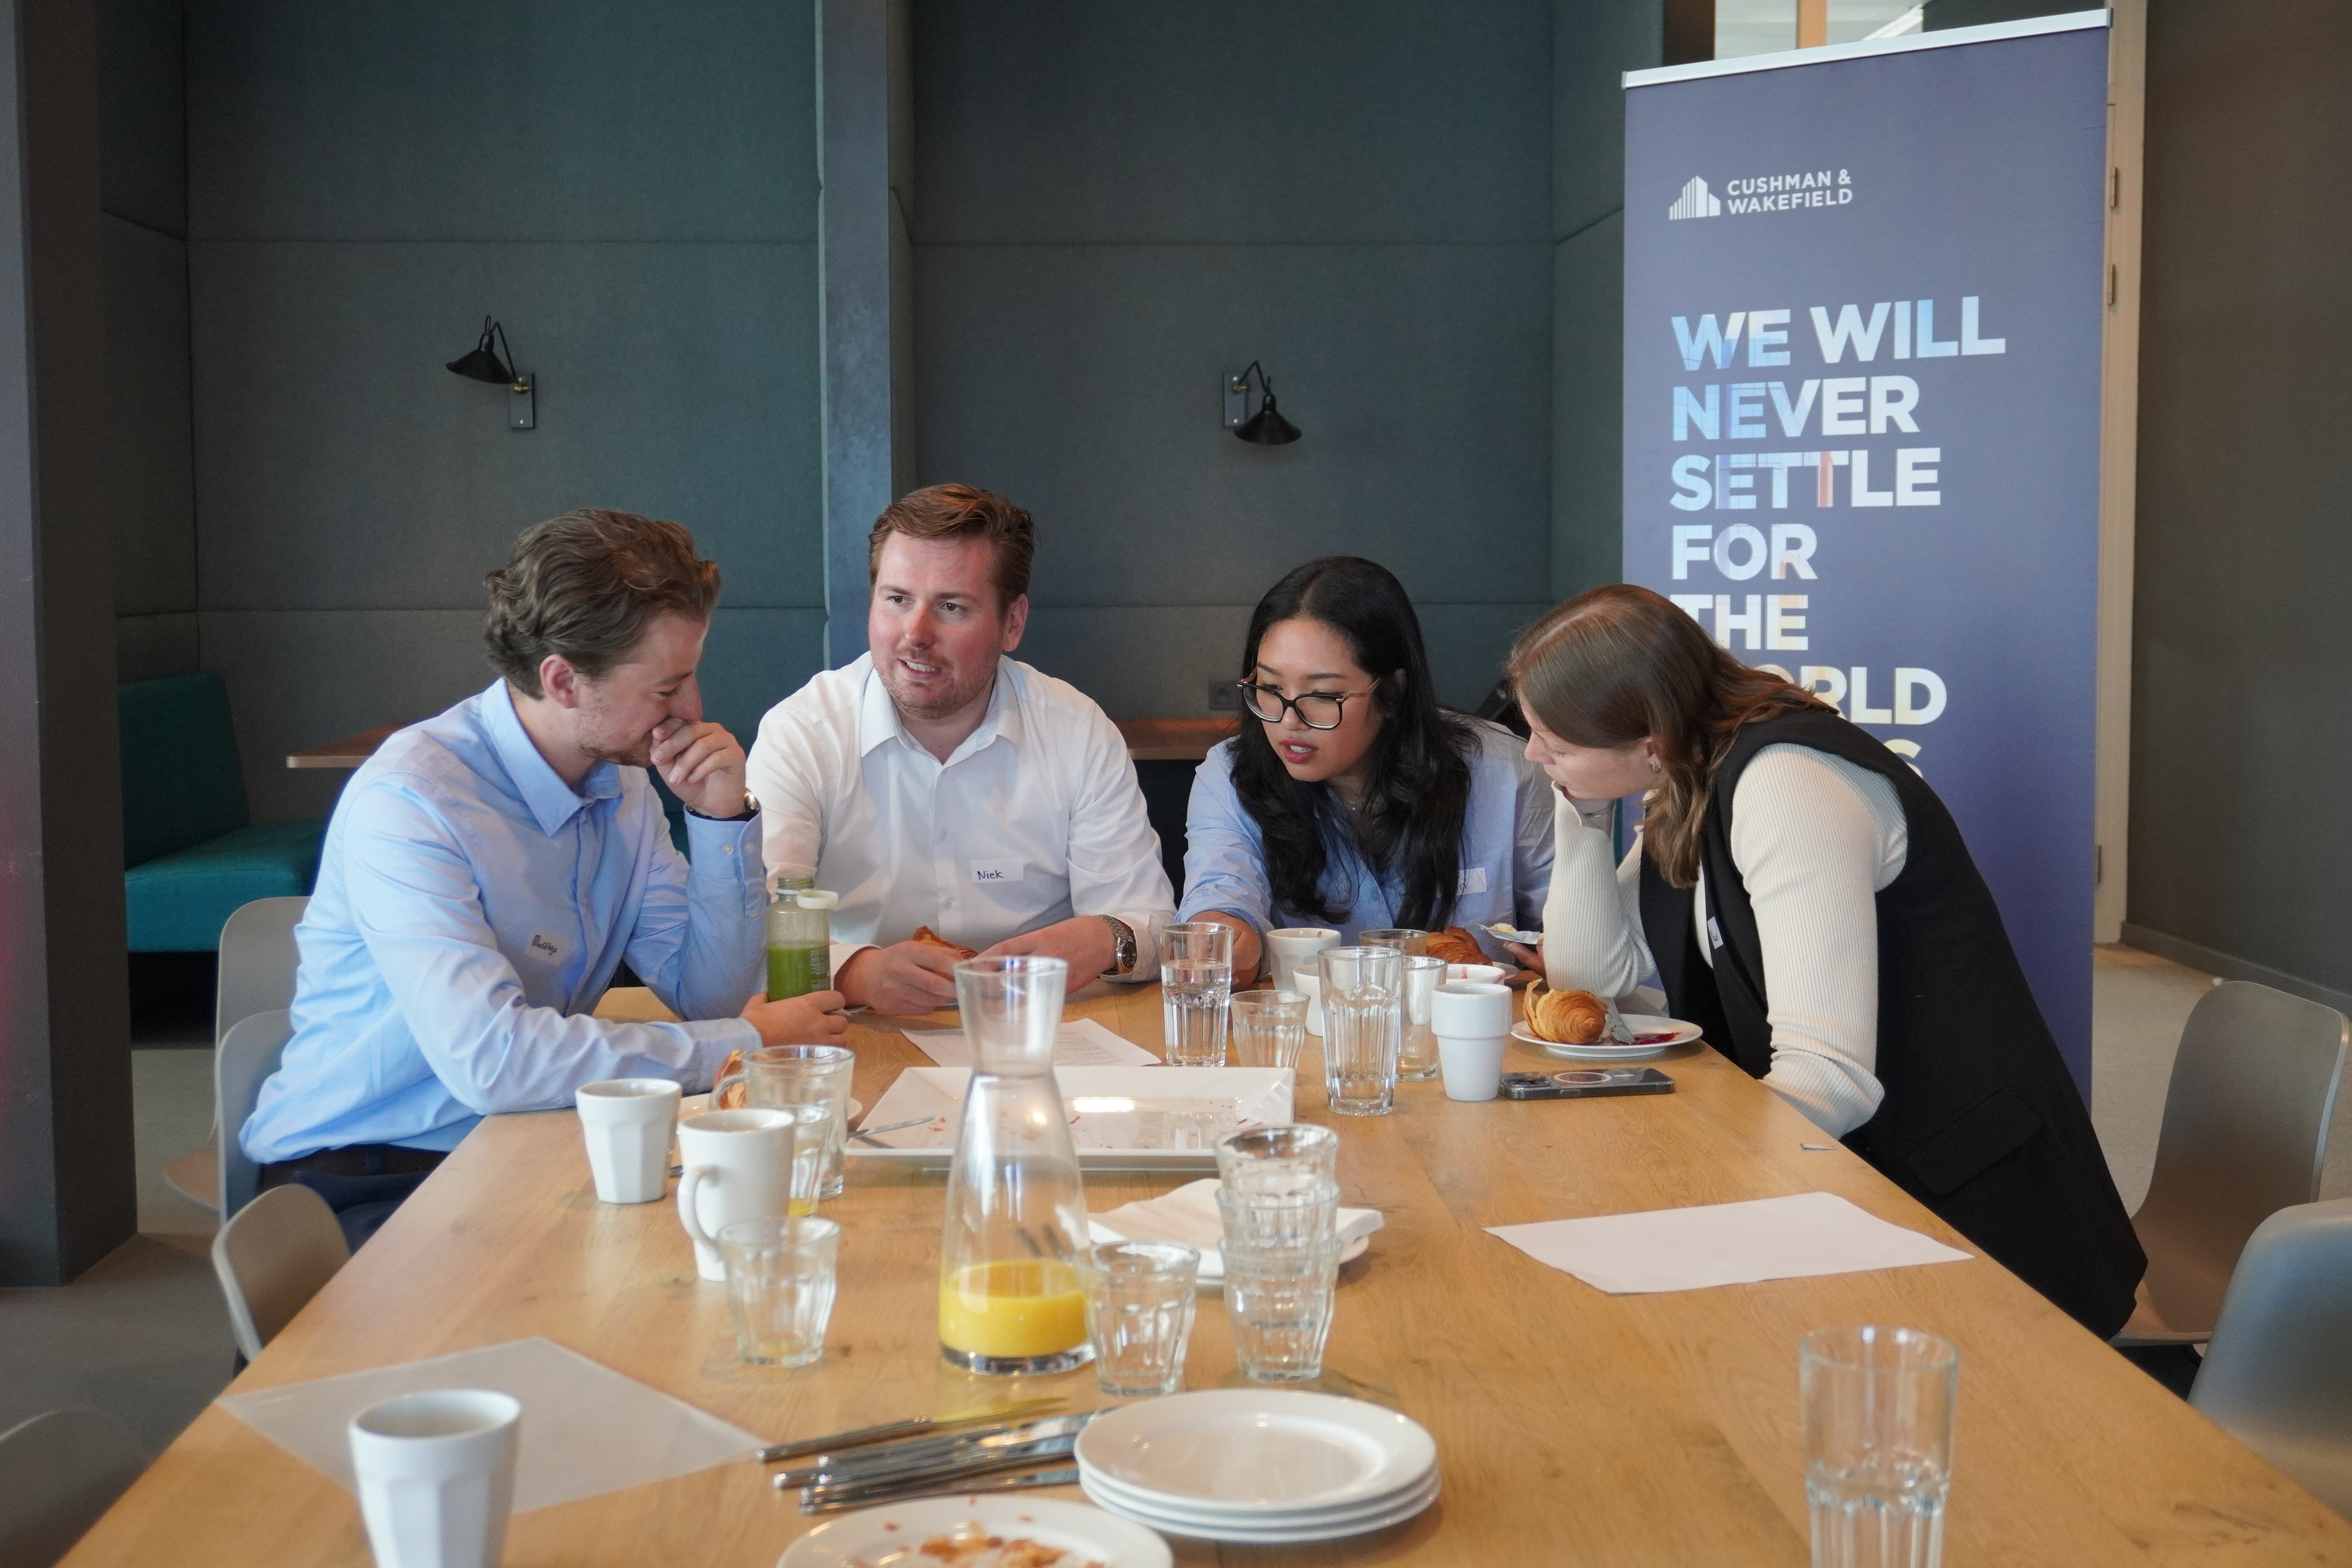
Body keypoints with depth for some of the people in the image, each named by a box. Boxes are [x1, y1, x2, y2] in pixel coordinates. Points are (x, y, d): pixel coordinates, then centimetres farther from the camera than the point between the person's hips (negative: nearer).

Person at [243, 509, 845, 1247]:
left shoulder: (622, 785, 4)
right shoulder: (405, 801, -21)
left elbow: (710, 997, 6)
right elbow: (487, 1059, -32)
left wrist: (723, 820, -9)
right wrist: (744, 1044, -22)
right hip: (364, 1182, -7)